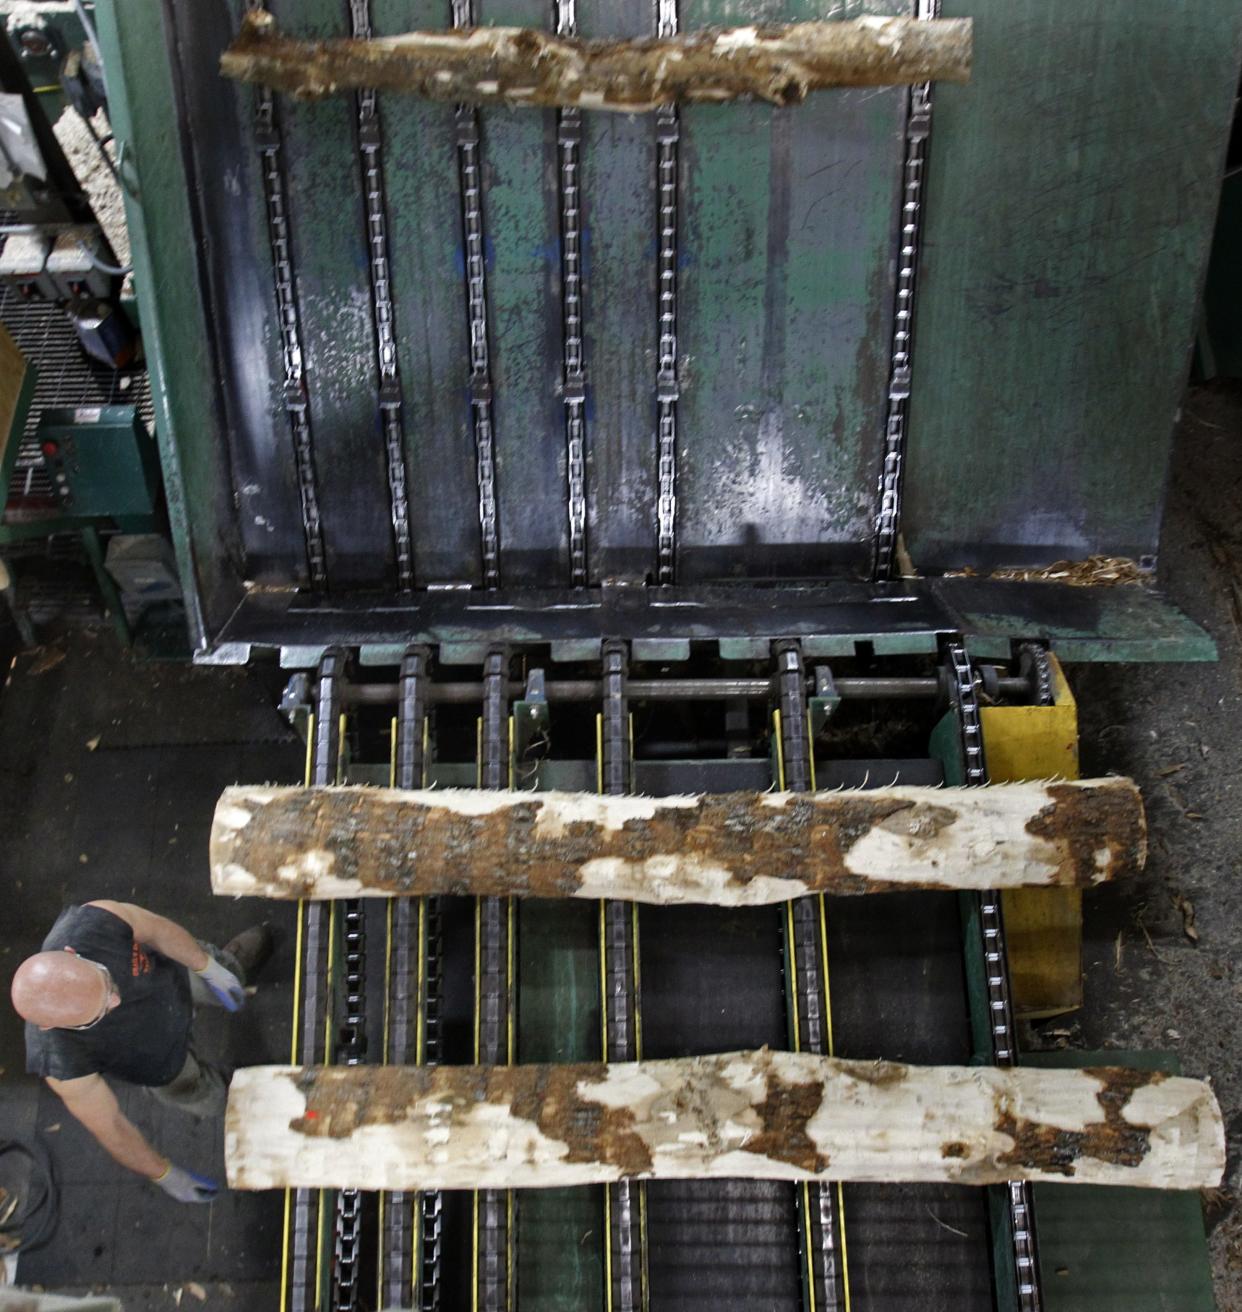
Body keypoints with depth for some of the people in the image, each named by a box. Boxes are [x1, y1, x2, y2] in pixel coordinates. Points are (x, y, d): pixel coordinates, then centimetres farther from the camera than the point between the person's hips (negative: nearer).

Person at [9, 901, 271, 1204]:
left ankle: (232, 961, 65)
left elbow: (157, 929, -21)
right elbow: (109, 1127, -27)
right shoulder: (60, 1060, -45)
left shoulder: (94, 921, -45)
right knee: (209, 1099, 24)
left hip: (177, 975, 2)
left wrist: (209, 968, -8)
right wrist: (165, 1176, -12)